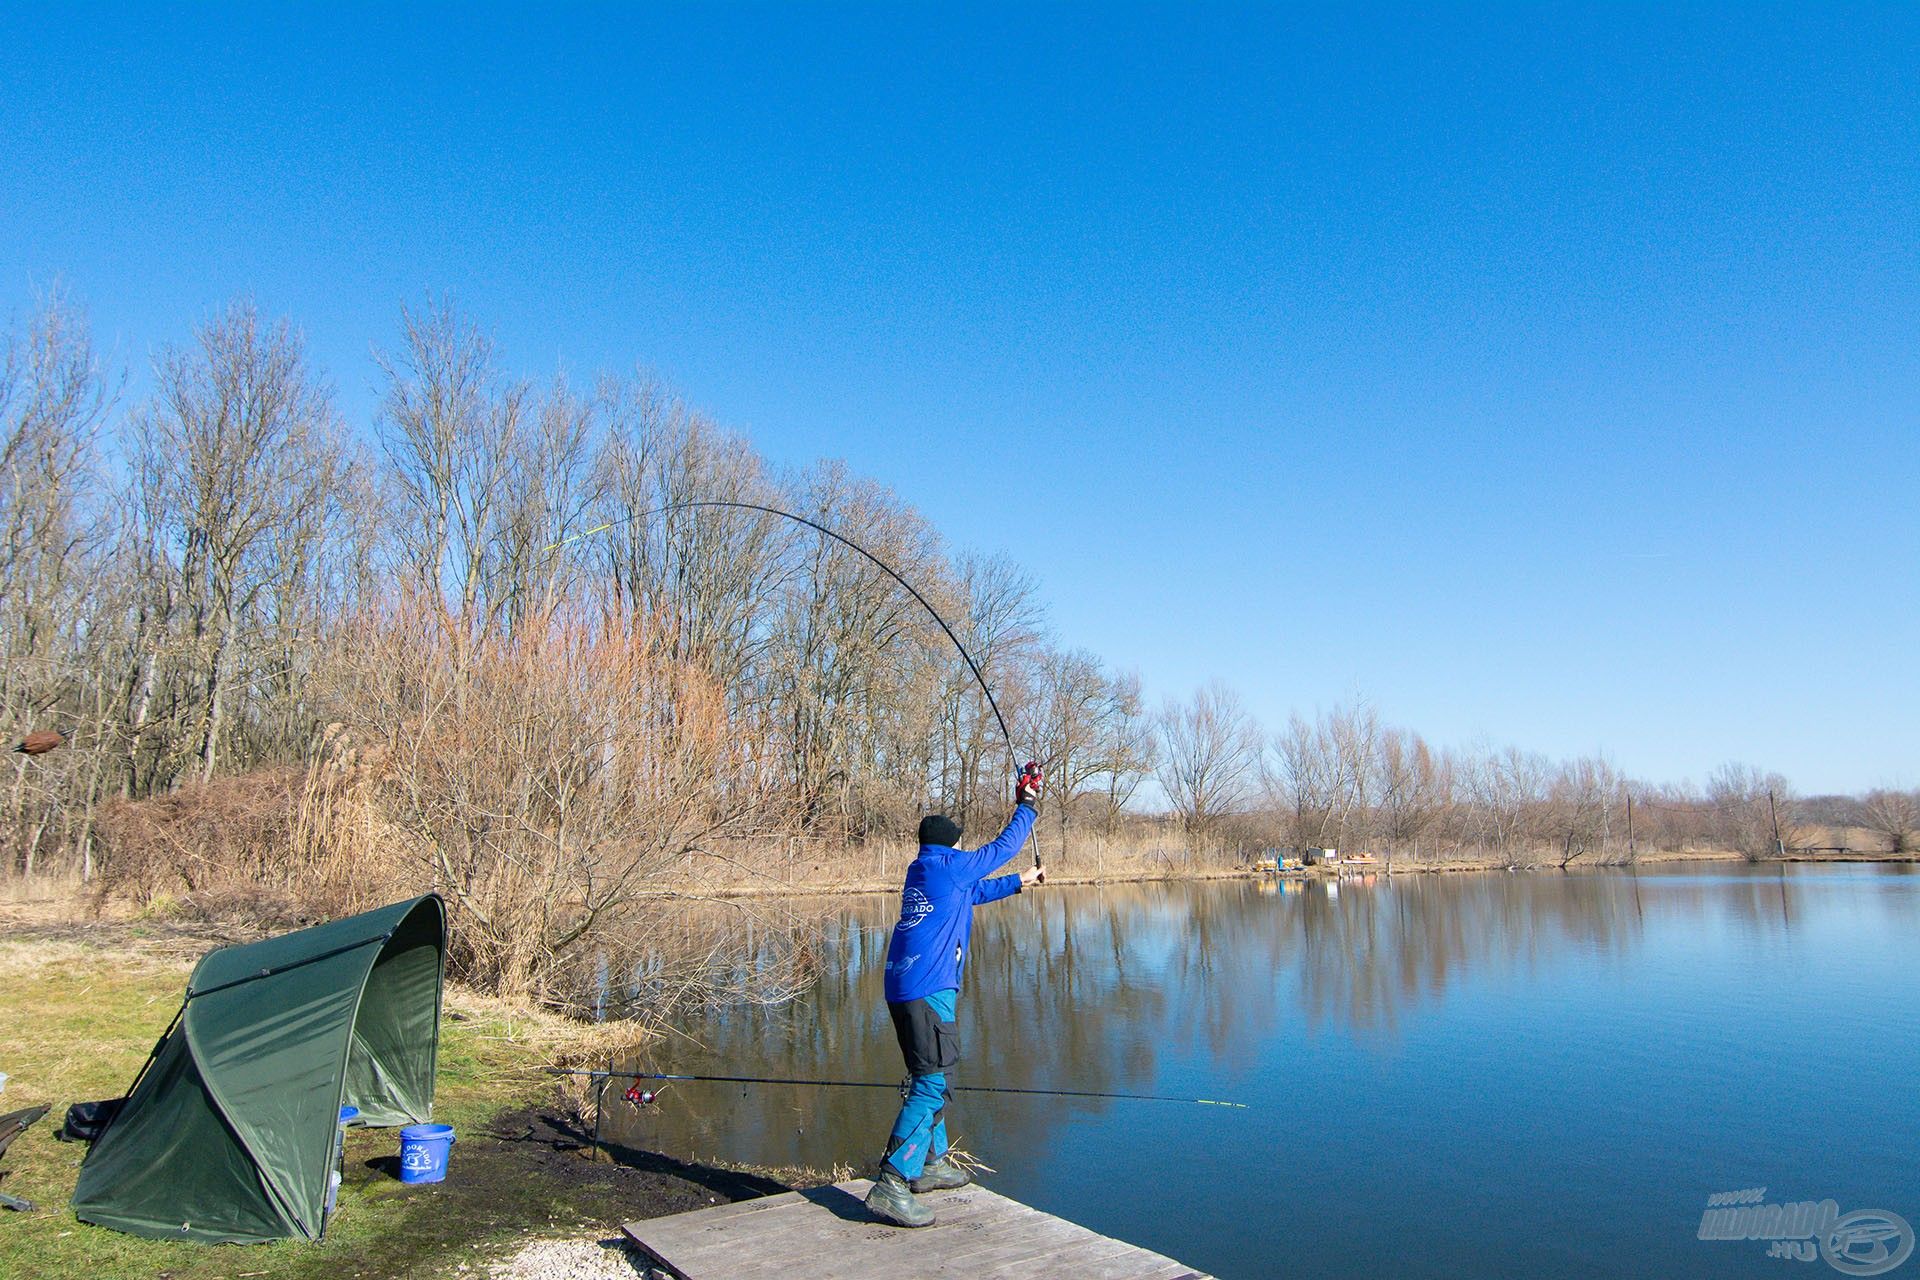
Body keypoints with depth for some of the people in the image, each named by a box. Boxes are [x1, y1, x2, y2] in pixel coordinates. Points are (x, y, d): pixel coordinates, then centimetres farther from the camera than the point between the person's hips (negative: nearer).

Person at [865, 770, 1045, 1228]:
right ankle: (891, 1184, -15)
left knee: (931, 1077, 20)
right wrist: (1026, 808, 23)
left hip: (903, 986, 10)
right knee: (932, 1083, -11)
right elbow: (1002, 847, 8)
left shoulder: (919, 872, 20)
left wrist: (1018, 882, 46)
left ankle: (931, 1163, 31)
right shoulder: (950, 865, -4)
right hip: (927, 989, -10)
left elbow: (975, 891, 36)